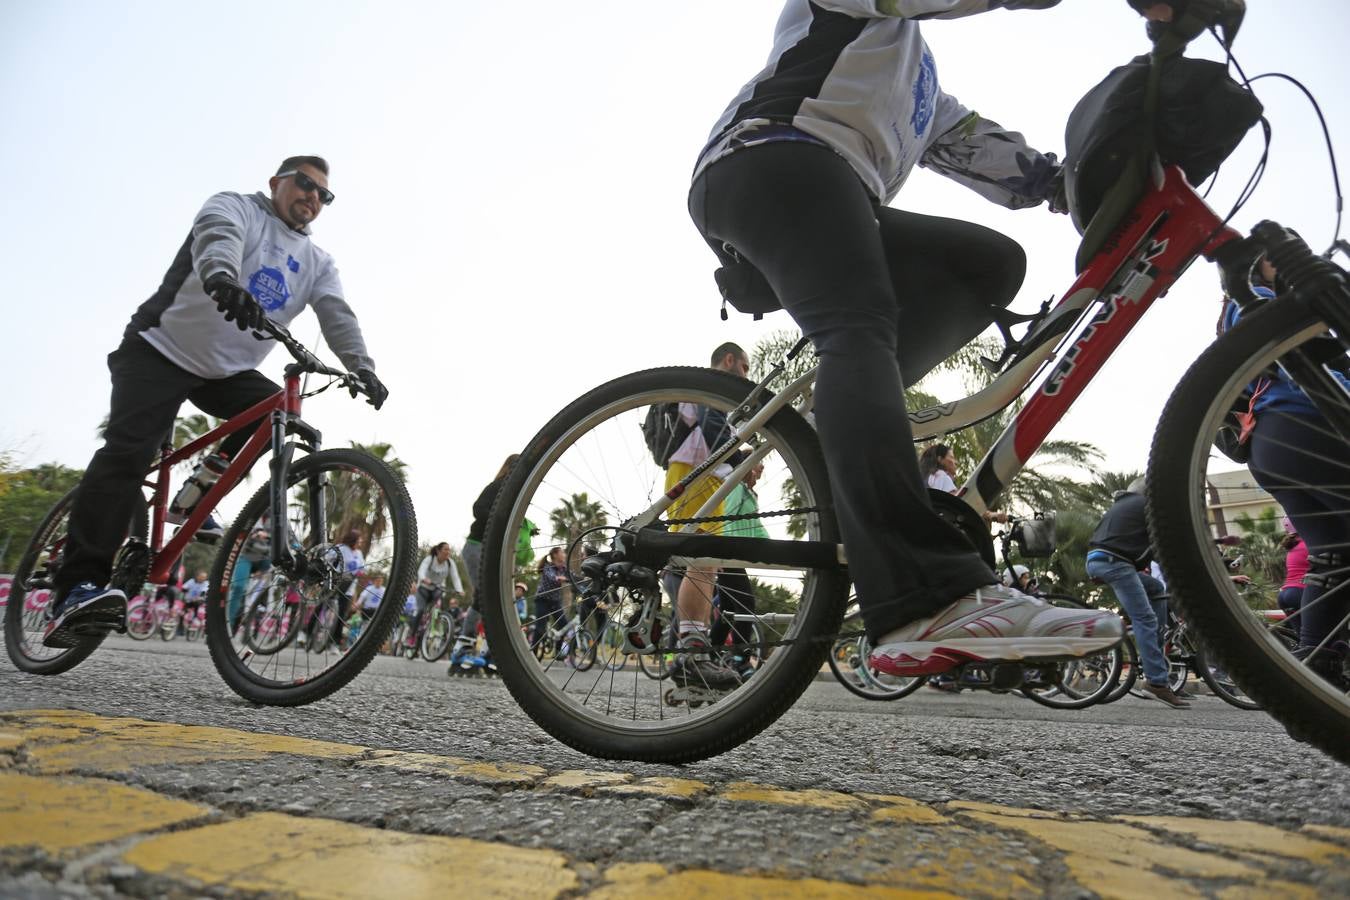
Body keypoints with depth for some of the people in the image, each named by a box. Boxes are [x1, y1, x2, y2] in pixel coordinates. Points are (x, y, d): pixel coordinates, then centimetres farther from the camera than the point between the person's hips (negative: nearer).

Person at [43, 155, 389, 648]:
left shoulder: (316, 262, 10)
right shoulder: (236, 206, -3)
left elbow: (337, 315, -6)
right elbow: (218, 236, -27)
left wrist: (361, 367, -26)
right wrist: (222, 276, -52)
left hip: (228, 372, 5)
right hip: (160, 350, -5)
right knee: (128, 451, -20)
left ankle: (199, 490, -2)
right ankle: (77, 590, -23)